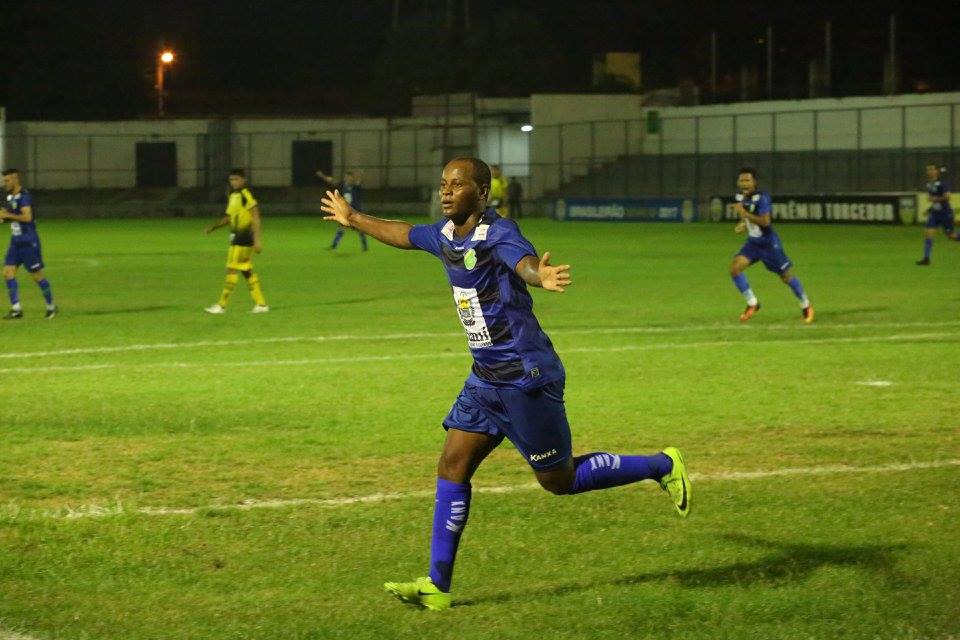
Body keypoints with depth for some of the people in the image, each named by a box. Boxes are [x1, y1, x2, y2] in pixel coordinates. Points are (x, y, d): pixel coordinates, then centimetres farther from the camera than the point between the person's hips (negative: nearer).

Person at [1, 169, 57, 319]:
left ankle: (51, 306, 17)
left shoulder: (24, 196, -17)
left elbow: (27, 217, -28)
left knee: (37, 276, 1)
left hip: (29, 243, -9)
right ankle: (16, 309, -2)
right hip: (16, 242, 9)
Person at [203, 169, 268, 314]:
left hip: (243, 238, -9)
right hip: (236, 237, 9)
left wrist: (257, 240, -20)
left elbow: (255, 218, -16)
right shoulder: (233, 196, 14)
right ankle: (261, 304, 14)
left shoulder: (246, 196, -14)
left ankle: (222, 305, -4)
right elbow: (229, 217, 24)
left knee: (232, 270, -7)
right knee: (247, 271, 10)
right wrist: (214, 226, 11)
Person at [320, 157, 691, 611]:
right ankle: (437, 586, 6)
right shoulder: (446, 235, 7)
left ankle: (662, 466, 21)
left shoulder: (497, 233, -19)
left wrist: (542, 277, -64)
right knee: (452, 467, 3)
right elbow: (403, 234, 29)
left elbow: (525, 262, -41)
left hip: (525, 377, -8)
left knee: (558, 480, 2)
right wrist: (353, 219, 41)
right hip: (486, 377, 8)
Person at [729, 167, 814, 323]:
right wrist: (742, 224, -1)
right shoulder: (740, 197, 0)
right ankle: (752, 303, -1)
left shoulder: (762, 198, -22)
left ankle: (806, 305, 27)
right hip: (753, 242, 6)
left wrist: (744, 213, -30)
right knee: (735, 267, -14)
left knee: (786, 276, 4)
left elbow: (765, 221, -31)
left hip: (769, 243, -6)